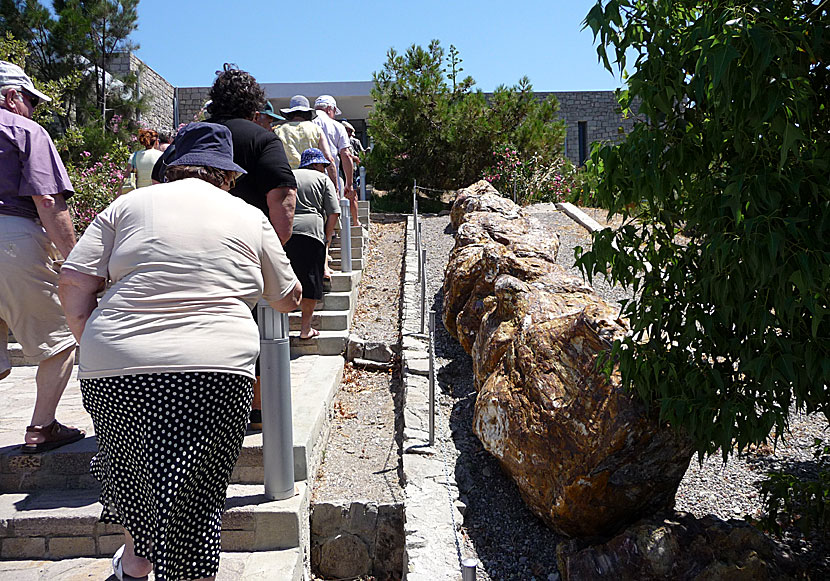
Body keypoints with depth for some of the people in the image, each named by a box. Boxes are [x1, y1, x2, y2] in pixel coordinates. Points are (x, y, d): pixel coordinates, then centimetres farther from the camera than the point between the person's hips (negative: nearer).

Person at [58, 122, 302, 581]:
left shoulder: (127, 204, 12)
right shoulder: (250, 217, 11)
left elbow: (73, 283, 5)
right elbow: (288, 299, 19)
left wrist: (93, 346, 15)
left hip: (117, 369, 3)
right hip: (217, 370, -2)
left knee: (131, 465, 27)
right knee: (196, 496, 9)